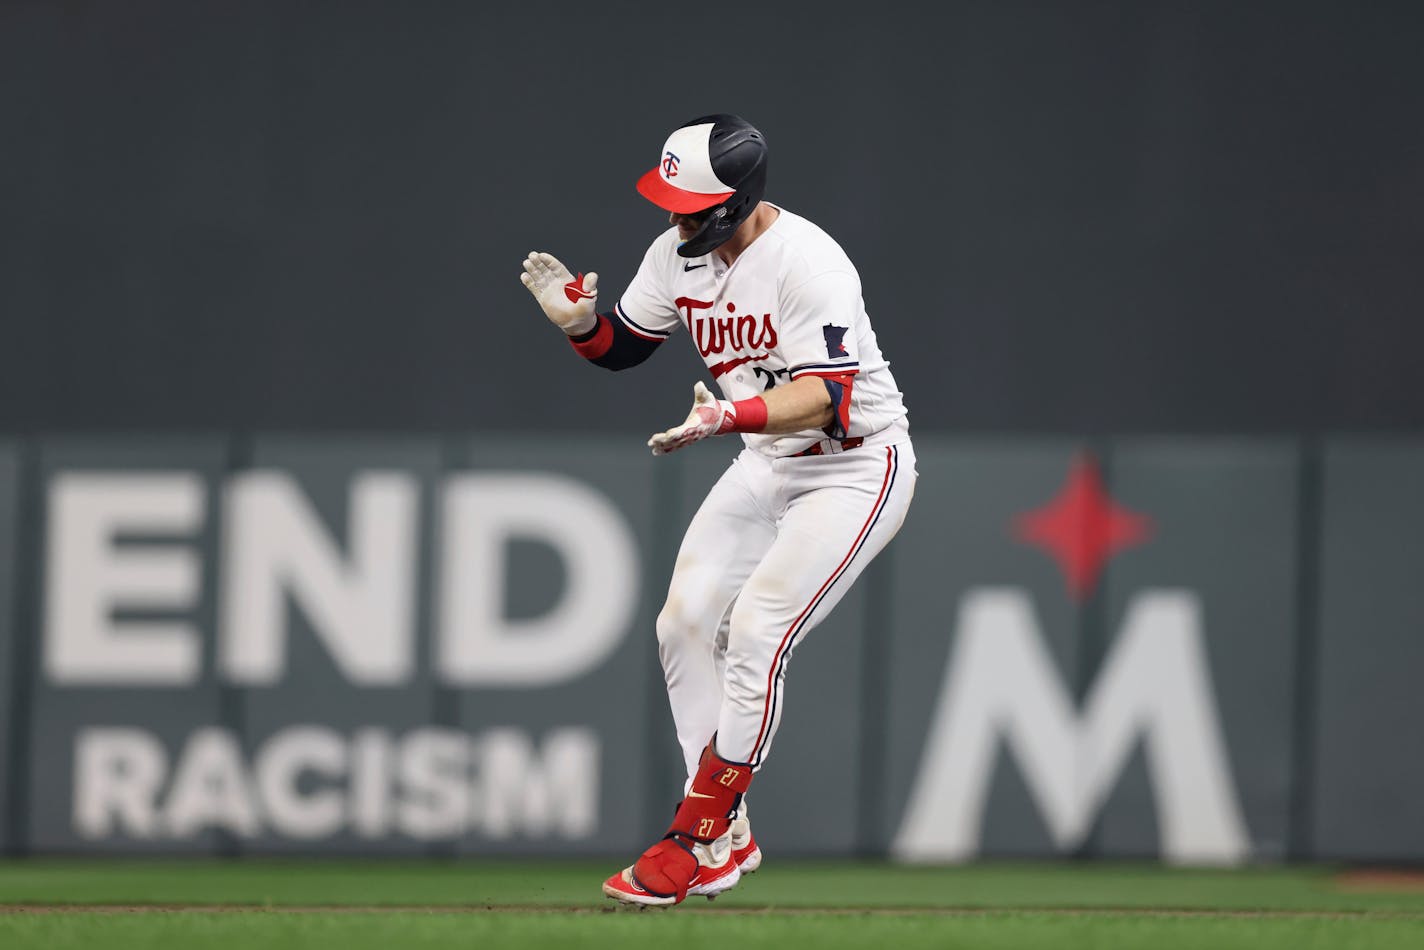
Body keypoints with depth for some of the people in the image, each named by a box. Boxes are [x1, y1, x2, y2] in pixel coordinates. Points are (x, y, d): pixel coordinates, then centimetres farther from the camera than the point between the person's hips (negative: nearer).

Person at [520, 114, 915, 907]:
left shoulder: (806, 263, -28)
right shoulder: (681, 252, -4)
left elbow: (828, 394, -36)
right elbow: (623, 346, 9)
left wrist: (730, 416, -51)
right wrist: (582, 321, -14)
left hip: (858, 466, -8)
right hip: (767, 465, 8)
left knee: (757, 631, -18)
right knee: (686, 622, -1)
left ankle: (699, 842, -10)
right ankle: (728, 840, 8)